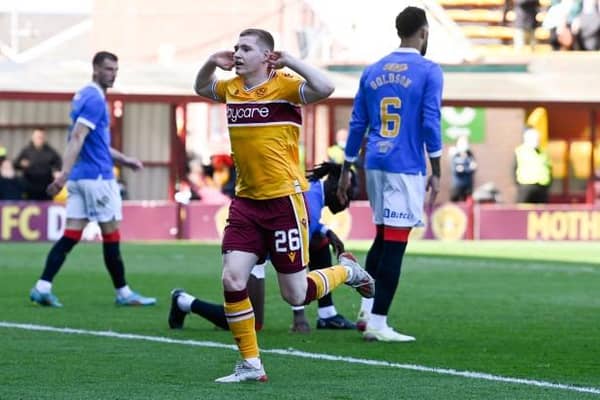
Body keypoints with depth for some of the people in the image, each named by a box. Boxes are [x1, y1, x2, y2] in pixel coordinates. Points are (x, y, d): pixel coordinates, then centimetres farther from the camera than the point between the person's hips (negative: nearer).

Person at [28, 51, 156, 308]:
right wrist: (64, 174, -30)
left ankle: (42, 287, -8)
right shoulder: (94, 99, -13)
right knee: (111, 236, 1)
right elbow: (77, 138, -23)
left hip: (80, 178, 9)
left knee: (70, 236, 2)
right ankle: (123, 293, 10)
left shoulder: (84, 96, 17)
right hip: (97, 178, -9)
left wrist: (123, 159, 30)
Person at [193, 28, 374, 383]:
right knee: (232, 280, -8)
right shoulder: (232, 88, 8)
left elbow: (324, 88, -30)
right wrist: (212, 63, 10)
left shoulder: (284, 86, -11)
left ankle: (346, 271, 31)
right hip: (246, 202, 6)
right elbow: (201, 88, 30)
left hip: (284, 200, -6)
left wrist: (288, 60, -22)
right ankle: (251, 364, 4)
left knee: (295, 296, 1)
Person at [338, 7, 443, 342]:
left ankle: (367, 310, 11)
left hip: (375, 164, 6)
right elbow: (430, 123, -10)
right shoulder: (429, 72, -4)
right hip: (406, 167, -6)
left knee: (383, 237, 19)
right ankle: (377, 323, -6)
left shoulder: (372, 72, 12)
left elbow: (358, 124, 13)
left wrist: (347, 170, 19)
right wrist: (436, 173, -7)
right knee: (394, 243, -5)